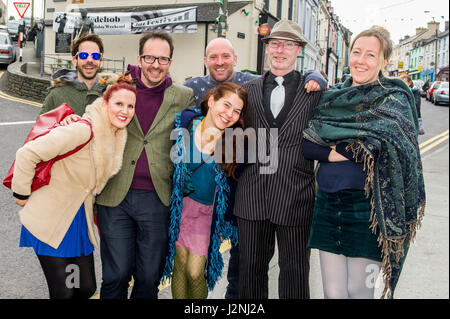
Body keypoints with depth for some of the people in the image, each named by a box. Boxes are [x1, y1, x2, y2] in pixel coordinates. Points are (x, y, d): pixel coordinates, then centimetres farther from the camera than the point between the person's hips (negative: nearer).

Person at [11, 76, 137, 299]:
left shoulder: (117, 135, 4)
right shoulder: (84, 130, -22)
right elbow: (27, 154, -22)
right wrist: (22, 195, -13)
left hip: (80, 220, 7)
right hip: (50, 220, -7)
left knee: (87, 288, 10)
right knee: (63, 293, -2)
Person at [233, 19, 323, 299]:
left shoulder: (315, 91, 1)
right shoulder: (250, 90, 9)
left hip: (295, 197, -2)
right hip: (253, 197, 3)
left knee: (295, 271, 11)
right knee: (251, 268, 15)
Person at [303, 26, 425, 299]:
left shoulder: (394, 100, -1)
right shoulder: (333, 97, 12)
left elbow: (385, 146, -18)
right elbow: (307, 143, 4)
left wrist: (339, 145, -10)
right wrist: (331, 154, -13)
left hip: (367, 206, -4)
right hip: (328, 202, 4)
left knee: (358, 291, 6)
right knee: (332, 291, 9)